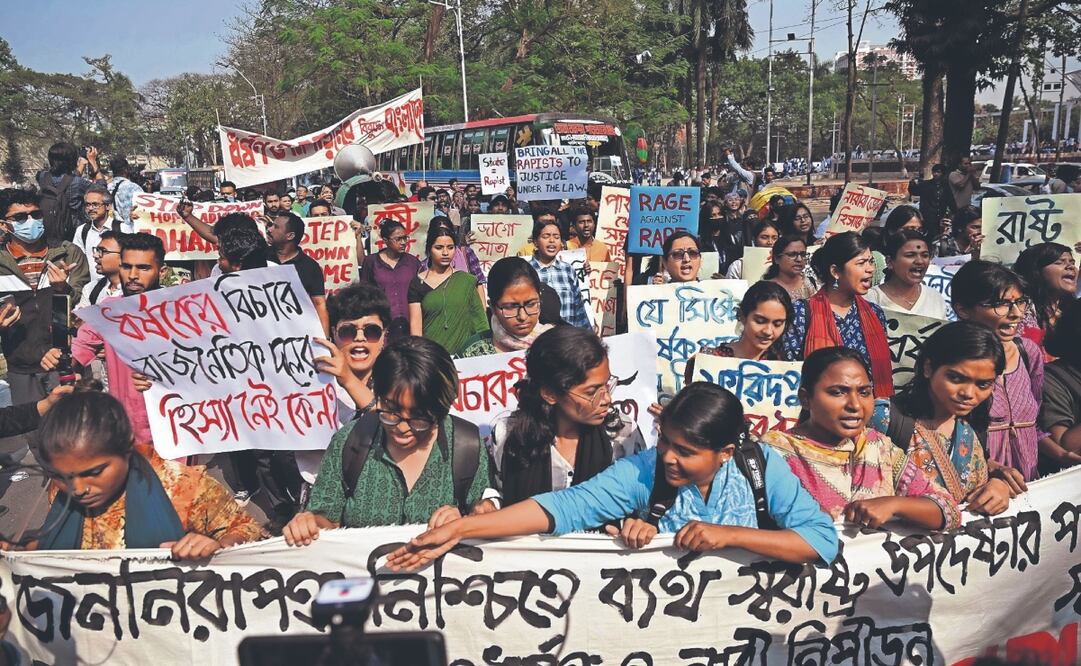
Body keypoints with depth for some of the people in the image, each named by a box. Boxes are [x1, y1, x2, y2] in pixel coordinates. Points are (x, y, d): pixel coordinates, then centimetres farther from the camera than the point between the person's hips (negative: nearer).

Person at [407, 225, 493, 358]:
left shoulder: (467, 280, 8)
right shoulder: (418, 283, 7)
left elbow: (479, 321, 8)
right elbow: (415, 323, 3)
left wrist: (486, 346, -4)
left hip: (465, 351, 1)